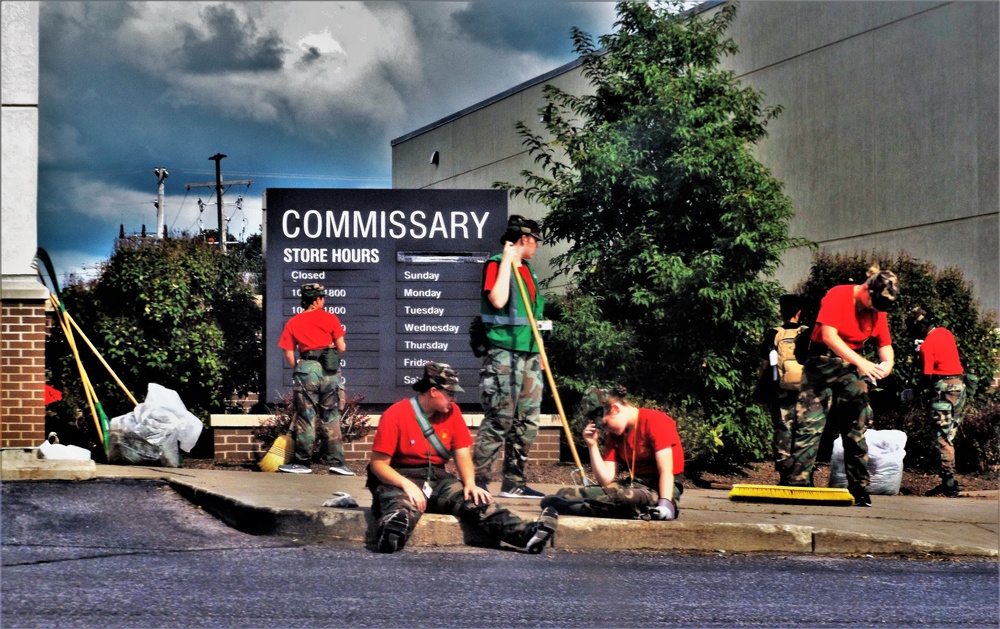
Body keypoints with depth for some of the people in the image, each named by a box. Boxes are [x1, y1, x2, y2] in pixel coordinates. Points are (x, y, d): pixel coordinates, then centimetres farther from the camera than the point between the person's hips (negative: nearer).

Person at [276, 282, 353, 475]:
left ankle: (302, 462, 8)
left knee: (306, 416, 5)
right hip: (330, 369, 0)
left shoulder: (293, 323, 6)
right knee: (331, 416, 7)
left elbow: (289, 355, 4)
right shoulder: (330, 318, 4)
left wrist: (296, 370, 20)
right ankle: (335, 461, 5)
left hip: (306, 368, 0)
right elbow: (341, 348, 4)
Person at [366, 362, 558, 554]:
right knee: (403, 507, -40)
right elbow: (378, 463, -11)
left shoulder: (452, 412, 7)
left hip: (438, 479, 5)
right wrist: (406, 485, -28)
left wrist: (470, 483, -13)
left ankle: (525, 535, -43)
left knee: (475, 500, -22)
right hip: (400, 479, -5)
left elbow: (462, 454, 7)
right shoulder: (396, 415, -10)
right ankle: (390, 536, -75)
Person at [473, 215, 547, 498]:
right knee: (498, 421, -11)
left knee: (527, 422, 8)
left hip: (529, 355, 9)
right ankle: (477, 483, -7)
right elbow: (497, 300, -22)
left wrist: (539, 352, 19)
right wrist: (506, 262, -16)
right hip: (504, 354, -8)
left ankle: (514, 482, 15)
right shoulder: (496, 265, -5)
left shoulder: (527, 270, 19)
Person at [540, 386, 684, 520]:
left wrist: (665, 503, -29)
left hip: (661, 487, -7)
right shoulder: (613, 435, 11)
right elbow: (606, 480, 2)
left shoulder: (655, 422, -9)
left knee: (628, 497, -42)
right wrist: (592, 445, -4)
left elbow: (666, 471, -16)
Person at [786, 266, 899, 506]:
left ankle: (859, 488, 3)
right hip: (821, 362, -4)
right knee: (809, 424, -10)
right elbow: (828, 335, -21)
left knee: (856, 430, 0)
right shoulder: (838, 295, -14)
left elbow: (885, 344, 5)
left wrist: (887, 362, -20)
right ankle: (798, 483, -10)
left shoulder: (877, 311, 2)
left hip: (851, 368, 4)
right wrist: (860, 362, -28)